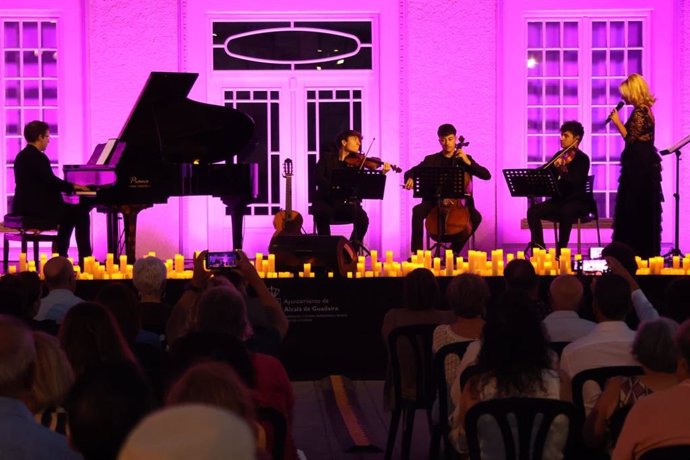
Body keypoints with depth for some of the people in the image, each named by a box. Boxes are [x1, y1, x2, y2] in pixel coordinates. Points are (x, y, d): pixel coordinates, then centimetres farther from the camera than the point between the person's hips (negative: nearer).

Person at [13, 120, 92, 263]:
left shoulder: (23, 156, 16)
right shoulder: (37, 157, -15)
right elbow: (51, 182, -21)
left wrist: (69, 187, 14)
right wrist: (72, 186, -5)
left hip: (26, 207, 10)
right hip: (36, 209, -10)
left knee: (69, 213, 26)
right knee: (81, 214, -5)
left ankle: (60, 256, 26)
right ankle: (85, 259, -4)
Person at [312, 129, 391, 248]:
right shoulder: (327, 157, 4)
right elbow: (319, 178, -11)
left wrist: (382, 173, -19)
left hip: (345, 204, 2)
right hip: (326, 200, -2)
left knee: (362, 218, -28)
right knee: (322, 213, -36)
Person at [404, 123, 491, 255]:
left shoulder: (465, 159, 10)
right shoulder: (431, 160, 11)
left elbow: (487, 175, 1)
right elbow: (410, 172, 7)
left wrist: (468, 162, -10)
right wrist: (410, 178, -18)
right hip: (435, 200, 0)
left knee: (476, 217, -28)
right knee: (418, 210, -30)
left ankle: (454, 251, -16)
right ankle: (417, 251, -27)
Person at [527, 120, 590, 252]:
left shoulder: (582, 159, -8)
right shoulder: (559, 155, 10)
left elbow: (576, 182, -25)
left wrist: (562, 168, -39)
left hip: (577, 202, -6)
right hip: (558, 200, 6)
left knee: (565, 212, -38)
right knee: (533, 211, -18)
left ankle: (561, 250, -29)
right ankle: (539, 247, -15)